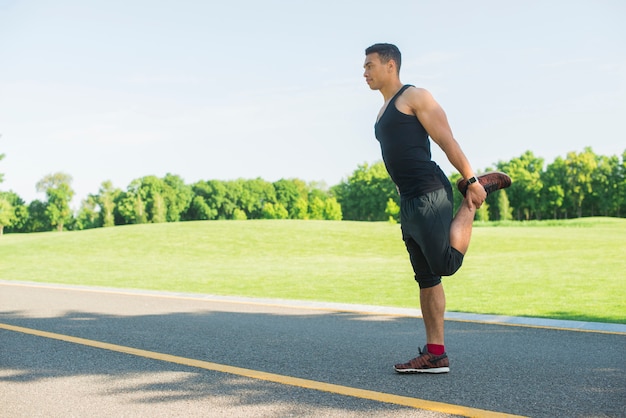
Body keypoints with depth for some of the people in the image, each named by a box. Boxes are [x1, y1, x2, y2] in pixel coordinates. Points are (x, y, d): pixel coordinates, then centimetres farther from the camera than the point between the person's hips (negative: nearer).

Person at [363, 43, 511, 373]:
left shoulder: (414, 97, -3)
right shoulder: (385, 110, 23)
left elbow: (447, 141, -9)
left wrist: (471, 180, -14)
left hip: (429, 195, -9)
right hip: (408, 201, 9)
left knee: (446, 264, -17)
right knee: (426, 278, 6)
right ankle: (435, 355, 9)